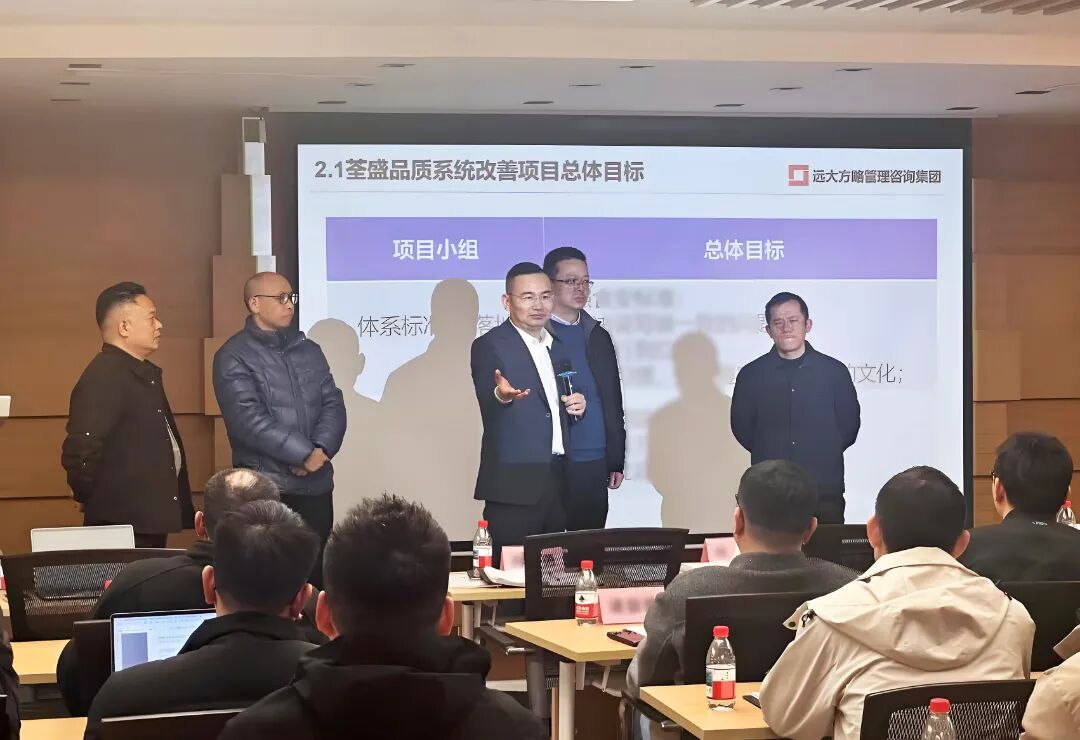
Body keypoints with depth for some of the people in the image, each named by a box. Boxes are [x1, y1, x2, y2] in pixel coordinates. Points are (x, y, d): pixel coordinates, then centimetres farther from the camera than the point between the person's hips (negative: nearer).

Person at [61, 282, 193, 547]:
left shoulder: (145, 373, 15)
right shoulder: (103, 378, -18)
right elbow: (79, 452, -26)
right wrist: (88, 499, -12)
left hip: (152, 521, 10)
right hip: (123, 523, -10)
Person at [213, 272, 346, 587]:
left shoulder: (310, 350, 14)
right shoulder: (234, 357, -5)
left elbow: (333, 405, 7)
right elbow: (249, 420, -15)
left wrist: (321, 450, -11)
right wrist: (304, 453, -16)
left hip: (316, 483, 5)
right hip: (264, 487, -5)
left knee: (317, 572, 7)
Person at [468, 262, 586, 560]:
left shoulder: (557, 347, 17)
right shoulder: (489, 346, -4)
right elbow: (487, 408, -18)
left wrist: (576, 406, 4)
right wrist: (501, 395, -40)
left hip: (557, 482, 6)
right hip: (514, 486, -6)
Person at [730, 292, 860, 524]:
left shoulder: (835, 371, 6)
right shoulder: (751, 375, 7)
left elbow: (849, 426, 11)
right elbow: (742, 429, 11)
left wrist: (822, 455, 7)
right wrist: (770, 455, 9)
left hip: (825, 489, 0)